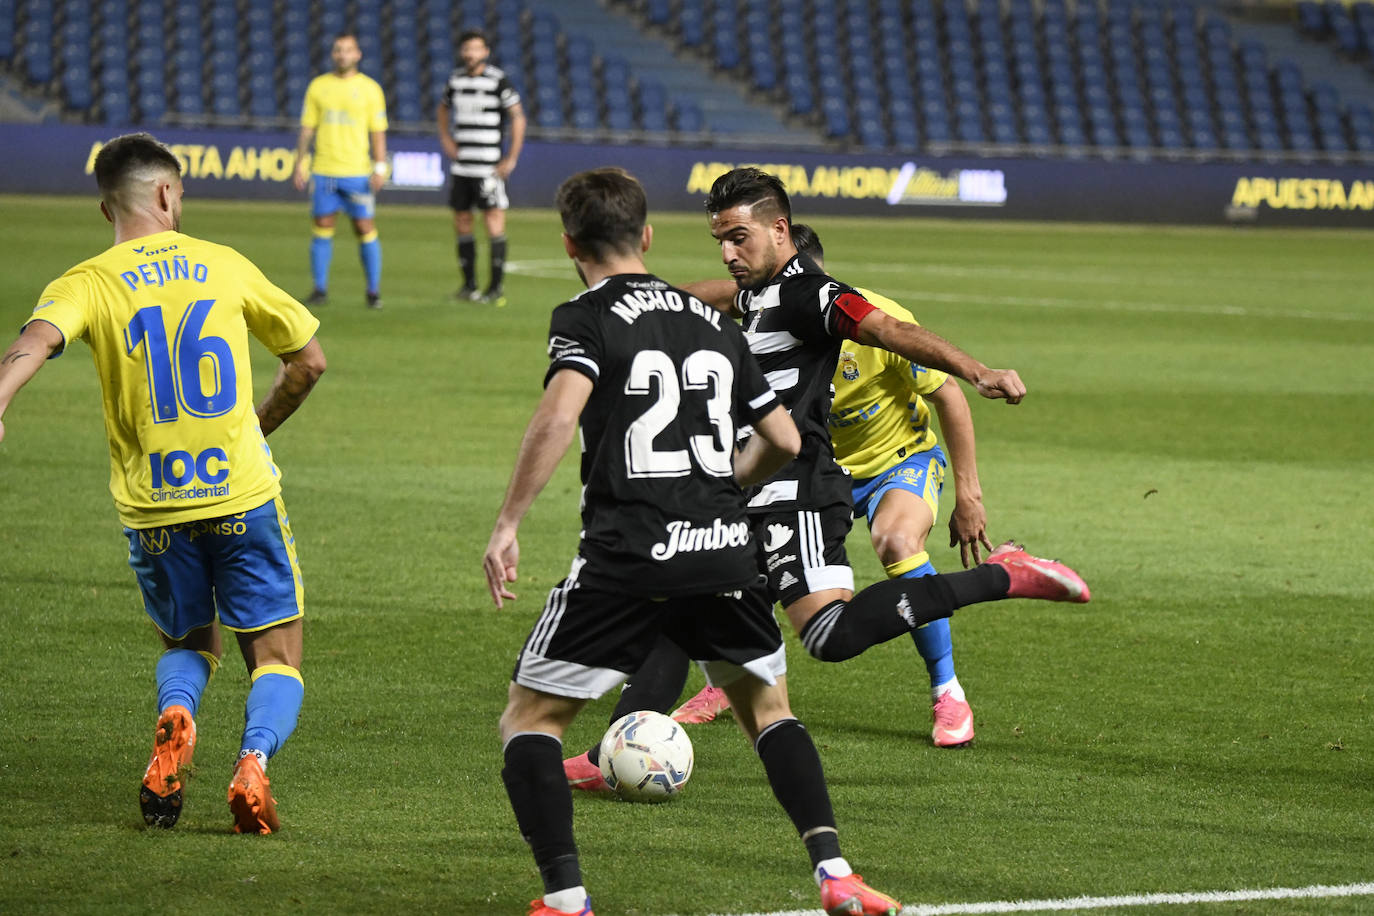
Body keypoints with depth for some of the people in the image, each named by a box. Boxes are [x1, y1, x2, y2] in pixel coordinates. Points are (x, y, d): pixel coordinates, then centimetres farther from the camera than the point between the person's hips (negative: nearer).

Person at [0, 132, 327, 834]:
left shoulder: (87, 283, 0)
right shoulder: (225, 266, 5)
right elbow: (309, 361, 14)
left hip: (153, 506, 1)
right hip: (241, 492, -1)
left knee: (188, 644, 24)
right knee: (276, 658, 9)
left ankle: (174, 717, -10)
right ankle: (254, 757, -22)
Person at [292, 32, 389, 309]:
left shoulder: (369, 88, 3)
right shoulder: (318, 86, 8)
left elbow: (378, 131, 2)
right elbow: (307, 128, 10)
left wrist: (380, 167, -6)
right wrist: (300, 164, 4)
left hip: (357, 172, -2)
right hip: (323, 171, 2)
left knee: (365, 229, -2)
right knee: (322, 229, 0)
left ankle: (373, 291, 6)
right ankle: (320, 289, 7)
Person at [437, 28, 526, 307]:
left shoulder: (498, 80, -7)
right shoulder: (455, 80, 9)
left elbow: (518, 117, -5)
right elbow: (443, 108, 29)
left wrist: (512, 158, -9)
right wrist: (446, 139, 13)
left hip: (489, 166, -6)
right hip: (461, 166, 6)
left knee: (494, 221, -8)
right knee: (461, 222, 7)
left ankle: (496, 288, -6)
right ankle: (469, 284, 17)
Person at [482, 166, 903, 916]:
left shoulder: (586, 319, 0)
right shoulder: (713, 322, 17)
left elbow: (557, 417, -18)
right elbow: (784, 439, 19)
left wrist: (506, 525, -14)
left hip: (626, 558, -5)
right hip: (724, 554, 5)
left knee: (529, 717, 8)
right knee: (768, 710, 24)